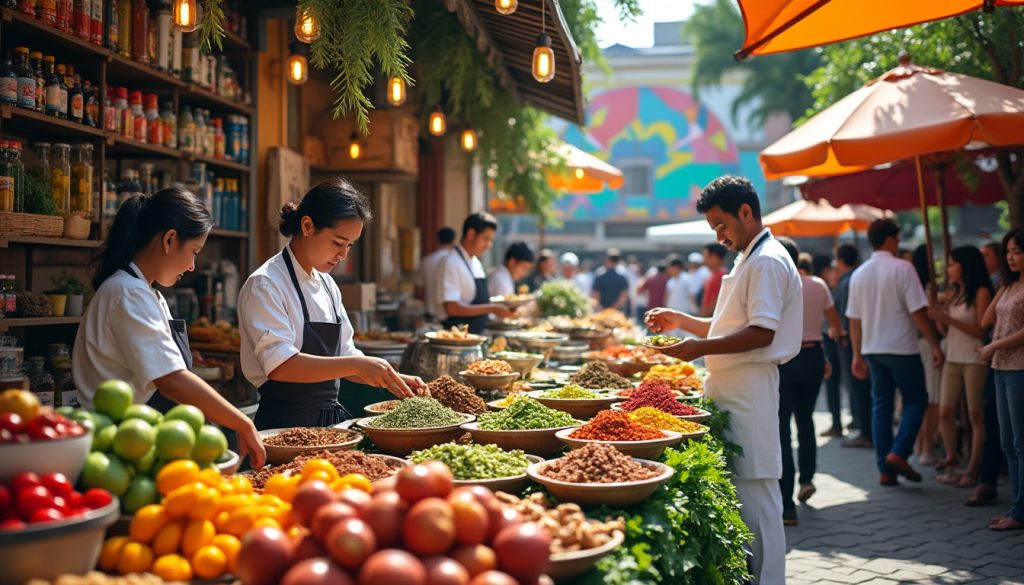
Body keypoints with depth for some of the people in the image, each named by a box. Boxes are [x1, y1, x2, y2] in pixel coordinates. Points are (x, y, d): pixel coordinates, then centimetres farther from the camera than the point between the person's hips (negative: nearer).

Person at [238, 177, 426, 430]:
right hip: (285, 425, -6)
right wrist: (356, 364, -27)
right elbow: (279, 365, -21)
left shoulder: (327, 284, 14)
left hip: (330, 417, 7)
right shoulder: (265, 285, -10)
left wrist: (390, 379, 4)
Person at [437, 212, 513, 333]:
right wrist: (491, 309, -22)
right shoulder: (451, 263, -14)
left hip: (477, 333, 8)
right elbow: (452, 307, -21)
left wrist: (496, 307, 4)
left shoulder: (477, 263, 13)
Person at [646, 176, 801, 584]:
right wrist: (681, 321, 16)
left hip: (749, 390, -10)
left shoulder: (767, 261, -12)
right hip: (730, 389, 10)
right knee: (733, 489, 12)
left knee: (753, 492, -5)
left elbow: (761, 333, -20)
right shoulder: (749, 260, 21)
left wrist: (701, 348, -21)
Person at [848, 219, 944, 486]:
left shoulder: (859, 274, 7)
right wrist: (934, 345, -8)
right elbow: (918, 312, -14)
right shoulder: (902, 268, -10)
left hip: (873, 349, 6)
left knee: (881, 405, 9)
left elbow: (854, 319, 9)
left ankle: (885, 469, 10)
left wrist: (858, 355, 14)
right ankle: (898, 453, -8)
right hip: (902, 348, -6)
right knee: (916, 400, 8)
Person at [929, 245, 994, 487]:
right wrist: (937, 316, -2)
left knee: (976, 416, 0)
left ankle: (973, 469, 4)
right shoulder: (953, 293, 13)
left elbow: (981, 331, -14)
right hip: (952, 359, 6)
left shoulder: (981, 292, -7)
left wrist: (949, 319, -16)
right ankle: (952, 459, 17)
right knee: (945, 412, 3)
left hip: (975, 360, -6)